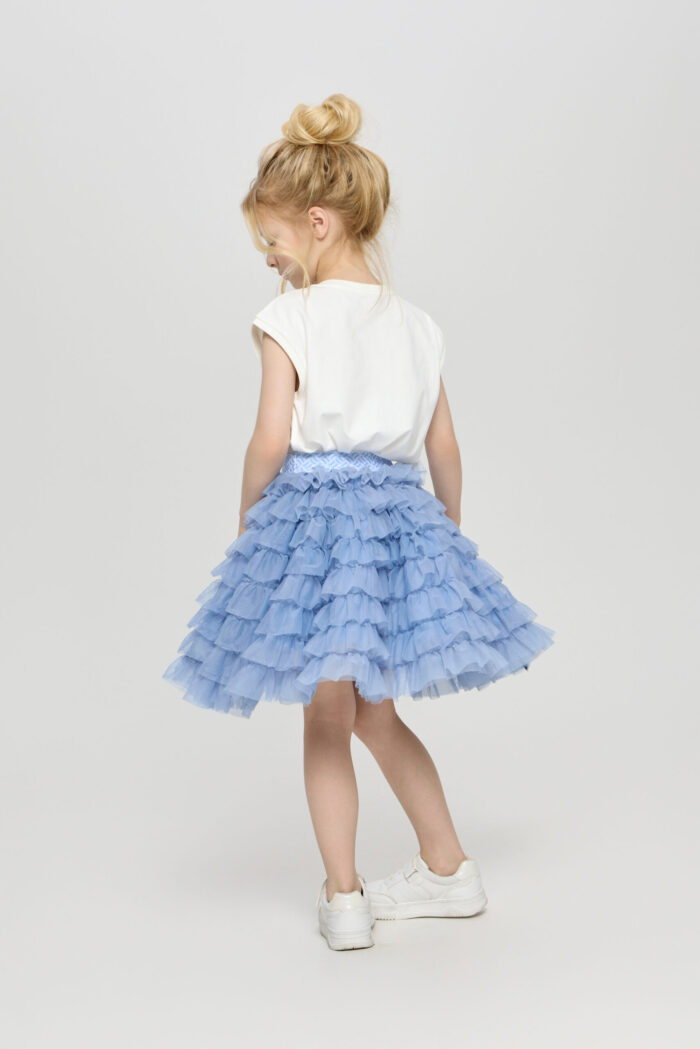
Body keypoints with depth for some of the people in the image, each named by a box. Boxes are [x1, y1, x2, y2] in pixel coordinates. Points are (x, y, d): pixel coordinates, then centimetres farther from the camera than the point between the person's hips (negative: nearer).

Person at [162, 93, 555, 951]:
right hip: (399, 516, 5)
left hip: (311, 513, -5)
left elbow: (271, 441, -12)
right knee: (373, 712, 20)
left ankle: (344, 897, 13)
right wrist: (450, 533, 21)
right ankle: (449, 870, 29)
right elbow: (443, 447, 10)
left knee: (326, 717, 8)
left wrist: (249, 520, 3)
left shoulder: (290, 319, -7)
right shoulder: (416, 324, 9)